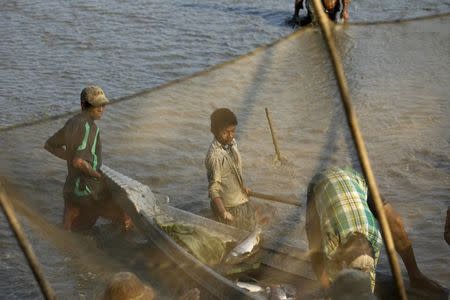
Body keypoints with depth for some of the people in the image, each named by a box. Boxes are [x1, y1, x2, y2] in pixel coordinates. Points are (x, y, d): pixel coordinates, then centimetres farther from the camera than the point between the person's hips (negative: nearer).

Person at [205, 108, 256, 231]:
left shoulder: (232, 143, -5)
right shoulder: (215, 156, -31)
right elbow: (213, 189, -27)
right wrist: (223, 213, -34)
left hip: (241, 201, 8)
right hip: (229, 208, -8)